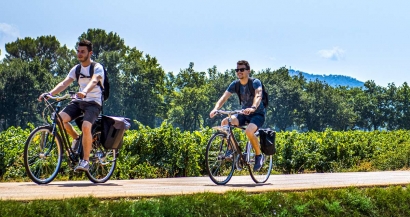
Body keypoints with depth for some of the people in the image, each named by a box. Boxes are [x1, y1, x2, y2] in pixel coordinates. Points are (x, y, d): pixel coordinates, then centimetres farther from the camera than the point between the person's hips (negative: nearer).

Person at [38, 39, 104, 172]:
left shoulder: (97, 68, -6)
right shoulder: (76, 69, 11)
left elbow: (94, 81, -27)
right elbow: (64, 83, -1)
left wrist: (85, 92, -49)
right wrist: (49, 94, -18)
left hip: (94, 102, -5)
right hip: (79, 101, 6)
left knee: (86, 126, -31)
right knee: (60, 118, -21)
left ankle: (85, 161, -21)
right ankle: (76, 138, 7)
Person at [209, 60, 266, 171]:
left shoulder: (255, 82, -17)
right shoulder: (235, 84, -3)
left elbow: (258, 96, -36)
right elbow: (224, 97, -14)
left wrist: (253, 107, -57)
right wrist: (216, 108, -34)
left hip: (258, 114, -5)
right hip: (244, 114, 5)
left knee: (249, 131, -35)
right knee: (224, 122, -21)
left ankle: (259, 155, -12)